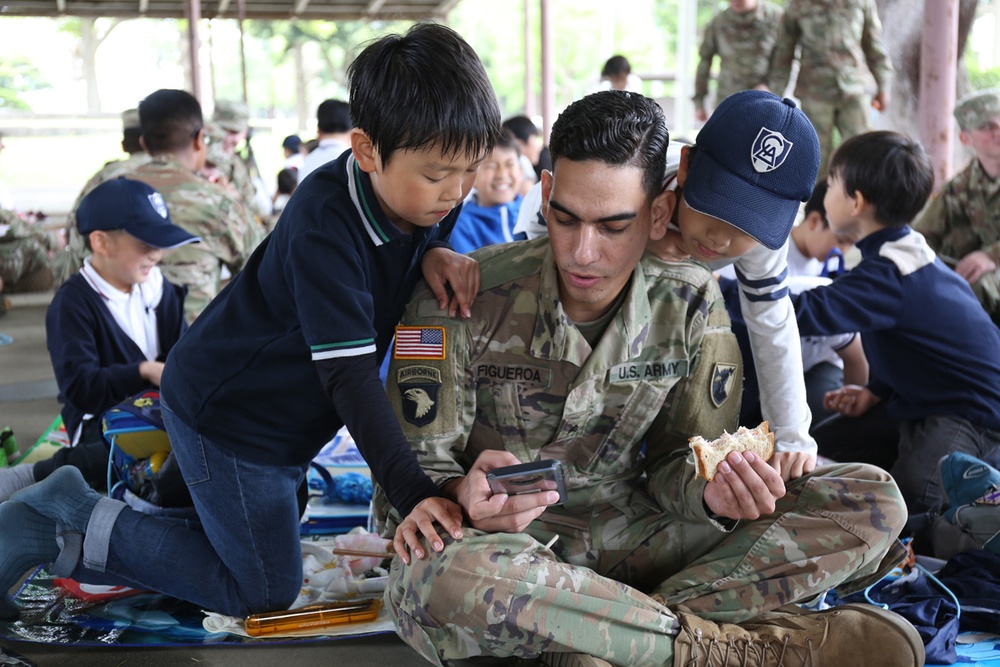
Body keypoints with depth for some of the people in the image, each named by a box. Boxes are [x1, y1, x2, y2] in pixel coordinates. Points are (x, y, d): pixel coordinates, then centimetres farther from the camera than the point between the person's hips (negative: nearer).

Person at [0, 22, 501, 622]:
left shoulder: (429, 194, -11)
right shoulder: (324, 225, -33)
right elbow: (349, 373, -36)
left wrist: (438, 254, -16)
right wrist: (413, 492, -44)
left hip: (282, 411, 9)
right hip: (225, 411, -9)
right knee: (266, 592, 0)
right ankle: (68, 523, 3)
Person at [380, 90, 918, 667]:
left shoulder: (690, 303, -2)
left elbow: (675, 457, 5)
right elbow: (415, 468, -9)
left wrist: (711, 490, -20)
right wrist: (464, 495, -33)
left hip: (630, 529, 4)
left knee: (871, 501, -11)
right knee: (439, 579, -43)